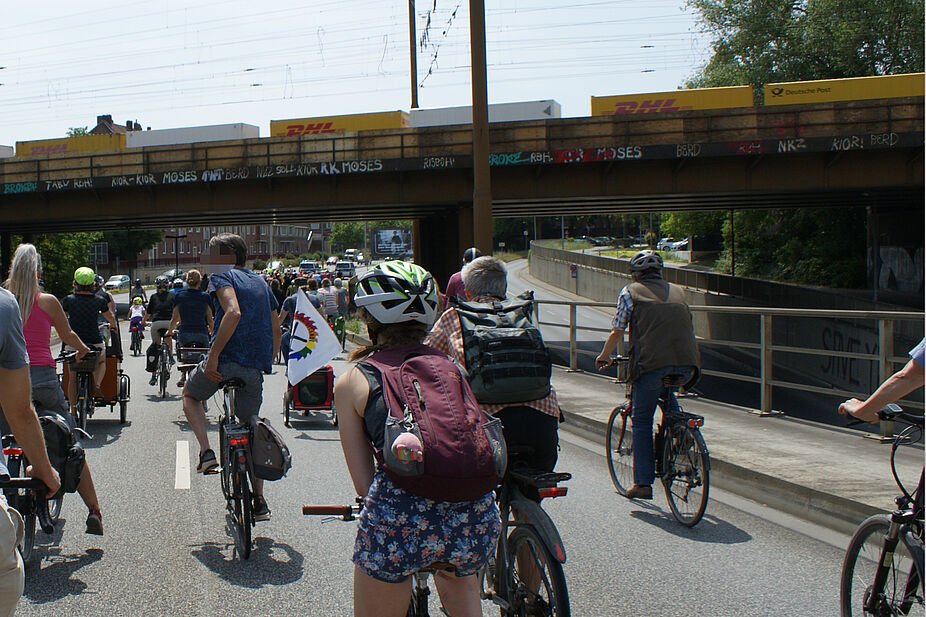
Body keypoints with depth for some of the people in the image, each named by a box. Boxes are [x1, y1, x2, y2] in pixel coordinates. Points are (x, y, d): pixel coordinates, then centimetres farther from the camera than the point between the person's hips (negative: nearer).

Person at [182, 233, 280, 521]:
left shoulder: (221, 276, -2)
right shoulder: (261, 282, 20)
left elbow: (233, 312, -21)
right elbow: (276, 330, 20)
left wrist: (213, 354, -21)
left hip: (226, 359, -6)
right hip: (256, 367, 6)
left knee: (190, 394, 26)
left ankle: (206, 452, 6)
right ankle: (259, 502, 14)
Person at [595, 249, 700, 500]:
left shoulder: (630, 292, 12)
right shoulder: (677, 291, 25)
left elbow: (617, 331, 11)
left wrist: (603, 356, 28)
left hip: (651, 363, -4)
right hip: (686, 365, 4)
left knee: (642, 422, 11)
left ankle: (643, 482, 9)